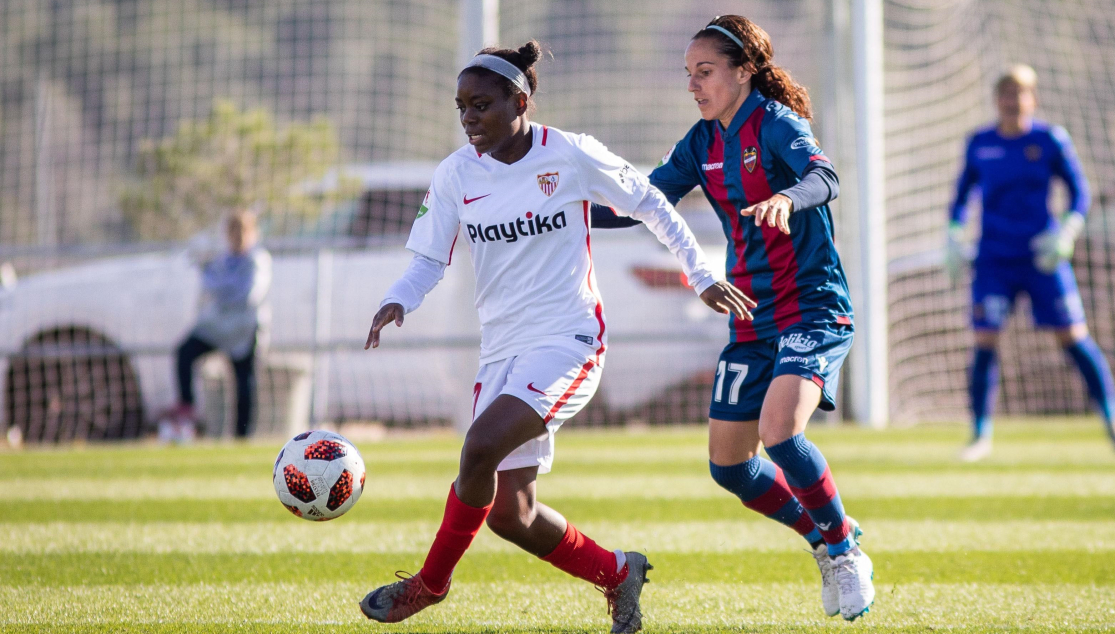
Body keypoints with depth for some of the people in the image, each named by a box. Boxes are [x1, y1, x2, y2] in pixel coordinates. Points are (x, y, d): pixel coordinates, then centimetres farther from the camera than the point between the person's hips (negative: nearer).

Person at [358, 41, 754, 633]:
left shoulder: (571, 156, -8)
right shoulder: (456, 173, 2)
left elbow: (649, 205, 5)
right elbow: (428, 260, 4)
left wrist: (701, 276, 8)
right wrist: (396, 301, -17)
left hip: (567, 339, -6)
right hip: (501, 349, 6)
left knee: (481, 447, -27)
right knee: (507, 512, 1)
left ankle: (431, 580, -8)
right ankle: (617, 573, 24)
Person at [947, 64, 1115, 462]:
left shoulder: (1051, 140, -1)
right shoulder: (979, 144, 5)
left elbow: (1080, 193, 3)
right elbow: (962, 194, 17)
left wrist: (1067, 232, -12)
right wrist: (954, 237, 4)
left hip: (1042, 257, -1)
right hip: (994, 261, 1)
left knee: (1073, 337, -4)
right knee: (985, 342, -8)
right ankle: (981, 434, 1)